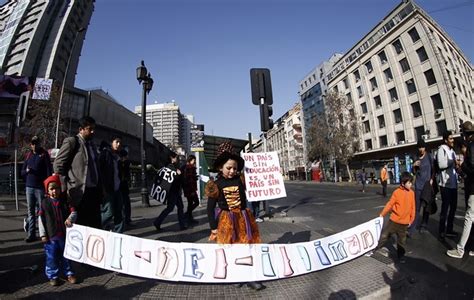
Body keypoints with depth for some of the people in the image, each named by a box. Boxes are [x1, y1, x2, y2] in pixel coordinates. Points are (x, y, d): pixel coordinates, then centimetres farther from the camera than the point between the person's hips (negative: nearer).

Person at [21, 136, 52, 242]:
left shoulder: (44, 154, 0)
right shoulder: (29, 155, 13)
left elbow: (49, 170, -7)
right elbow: (22, 171, 17)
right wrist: (26, 171, -7)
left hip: (40, 187, -5)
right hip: (29, 187, 5)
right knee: (31, 211, 7)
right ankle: (31, 234, 12)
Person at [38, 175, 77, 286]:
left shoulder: (64, 201, 0)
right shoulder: (45, 203, -4)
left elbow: (73, 212, -1)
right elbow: (41, 219, -2)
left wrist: (70, 219, -24)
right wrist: (43, 234, -4)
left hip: (64, 234, 1)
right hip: (50, 236, -1)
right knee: (51, 257, 8)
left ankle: (69, 273, 27)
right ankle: (53, 276, 25)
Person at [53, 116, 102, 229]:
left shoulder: (92, 145, 17)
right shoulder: (71, 142, -4)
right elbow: (58, 166, -8)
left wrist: (99, 189, 12)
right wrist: (65, 188, -13)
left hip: (94, 191, 7)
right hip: (78, 192, -6)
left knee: (96, 226, 8)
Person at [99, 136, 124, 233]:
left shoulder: (118, 156, 18)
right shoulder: (105, 152, -1)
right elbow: (100, 169, -10)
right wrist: (103, 186, -17)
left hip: (117, 188, 7)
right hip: (108, 188, -7)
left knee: (119, 214, 8)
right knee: (108, 212, -7)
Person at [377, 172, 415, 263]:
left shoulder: (411, 193, -2)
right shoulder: (397, 192, -13)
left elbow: (412, 207, 6)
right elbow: (390, 204, -6)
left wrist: (411, 220, 10)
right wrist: (382, 214, -2)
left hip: (404, 222, 3)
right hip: (394, 220, -2)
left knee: (402, 240, 15)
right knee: (384, 234, 8)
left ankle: (401, 255, 31)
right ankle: (374, 247, 23)